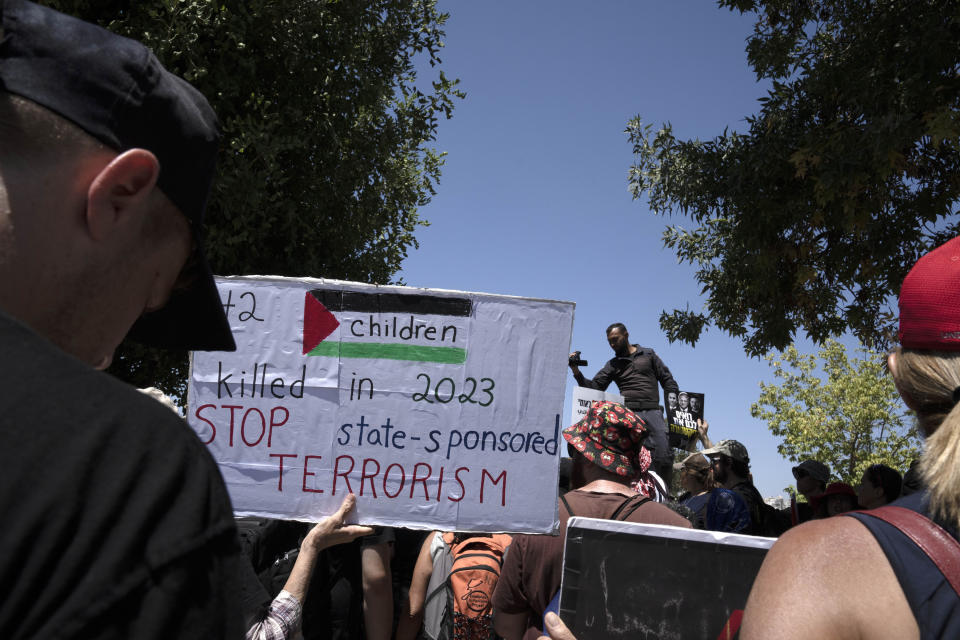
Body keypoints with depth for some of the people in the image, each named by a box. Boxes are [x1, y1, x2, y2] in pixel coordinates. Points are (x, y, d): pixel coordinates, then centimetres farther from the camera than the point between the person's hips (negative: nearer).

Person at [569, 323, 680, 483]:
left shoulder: (648, 354, 17)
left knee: (664, 458, -11)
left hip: (652, 411, 0)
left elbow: (667, 380, 15)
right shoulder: (613, 364, 18)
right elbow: (594, 387, 9)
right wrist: (577, 372, -7)